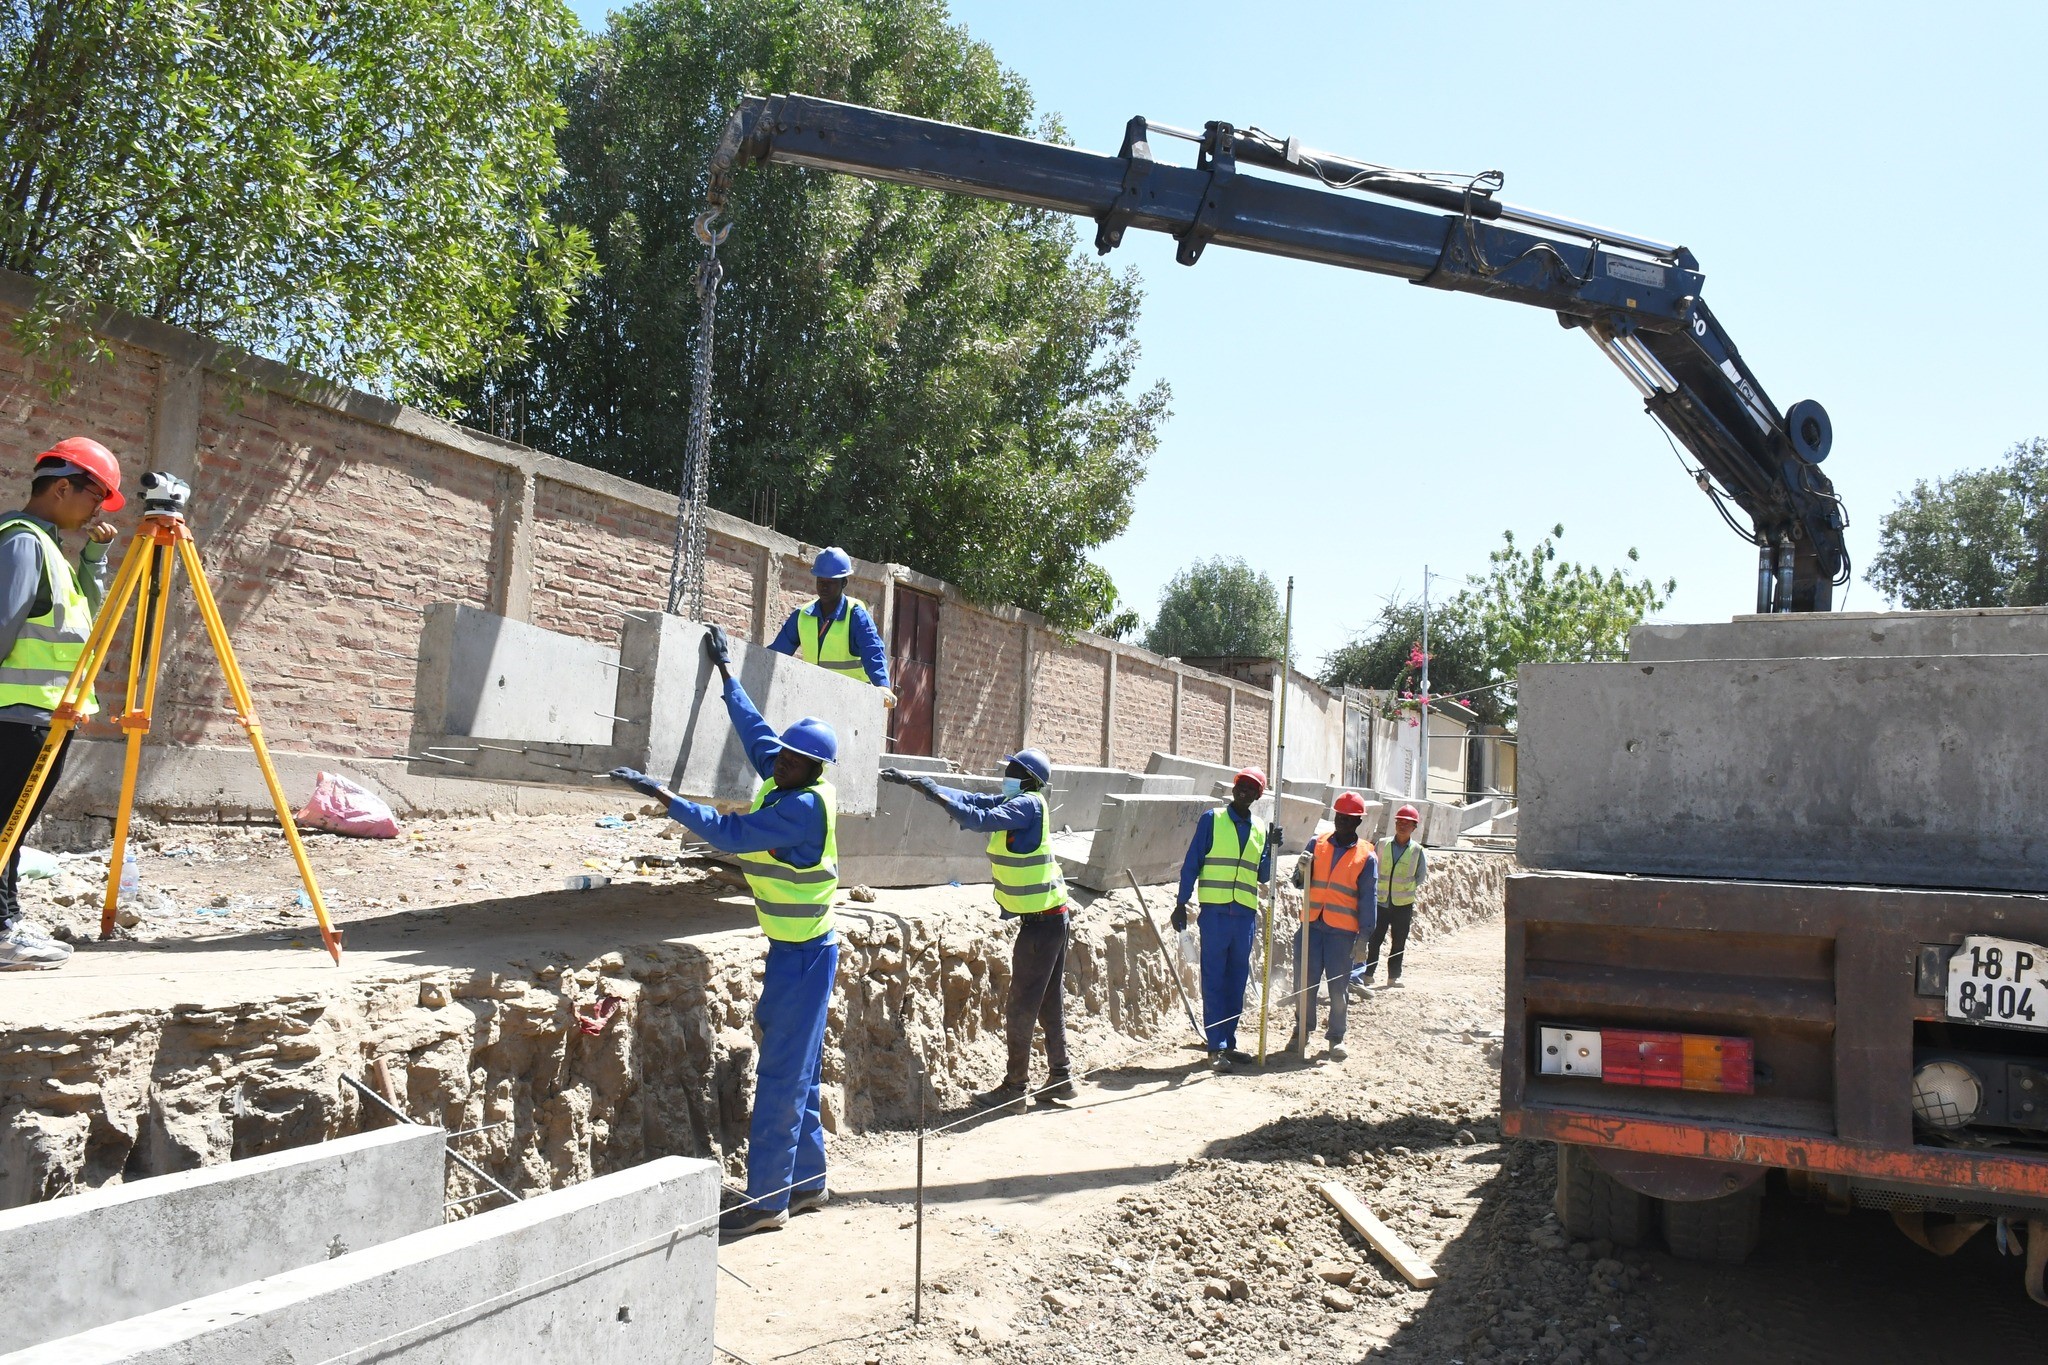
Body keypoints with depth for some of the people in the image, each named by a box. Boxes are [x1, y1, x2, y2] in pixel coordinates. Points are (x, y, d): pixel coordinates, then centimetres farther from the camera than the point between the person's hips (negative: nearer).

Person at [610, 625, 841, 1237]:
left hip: (803, 955, -10)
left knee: (781, 1078, -4)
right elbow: (754, 731, 18)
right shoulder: (783, 783, 4)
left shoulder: (805, 805, -21)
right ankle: (807, 1182, 25)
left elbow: (730, 832, -26)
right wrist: (724, 670, 23)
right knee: (797, 1072, 15)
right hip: (793, 950, 10)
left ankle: (767, 1199, 4)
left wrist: (662, 794, -25)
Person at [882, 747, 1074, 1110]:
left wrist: (931, 790, -22)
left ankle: (1016, 1084, 8)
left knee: (1022, 1007, -1)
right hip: (1050, 917, 9)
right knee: (1050, 1004, 15)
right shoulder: (1014, 802, 9)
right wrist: (915, 781, 7)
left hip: (1041, 921, -9)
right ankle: (1061, 1078, 22)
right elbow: (970, 800, 11)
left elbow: (979, 820, -27)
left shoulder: (1028, 804, -17)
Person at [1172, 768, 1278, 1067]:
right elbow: (1191, 863, 0)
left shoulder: (1259, 830, 13)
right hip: (1215, 912, -5)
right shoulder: (1212, 820, 1)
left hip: (1245, 915, 5)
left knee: (1237, 981, 9)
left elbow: (1263, 877, 12)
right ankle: (1216, 1045, 0)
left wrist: (1271, 848, -3)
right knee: (1214, 980, -3)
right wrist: (1181, 903, -4)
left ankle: (1228, 1043, 16)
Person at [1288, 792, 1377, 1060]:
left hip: (1342, 930, -2)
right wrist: (1302, 871, -13)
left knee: (1338, 986, 3)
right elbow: (1301, 883, 10)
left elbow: (1368, 899, 1)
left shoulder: (1366, 856, 1)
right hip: (1311, 925, 2)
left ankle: (1337, 1037, 17)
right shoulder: (1317, 843, 9)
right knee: (1306, 982, 4)